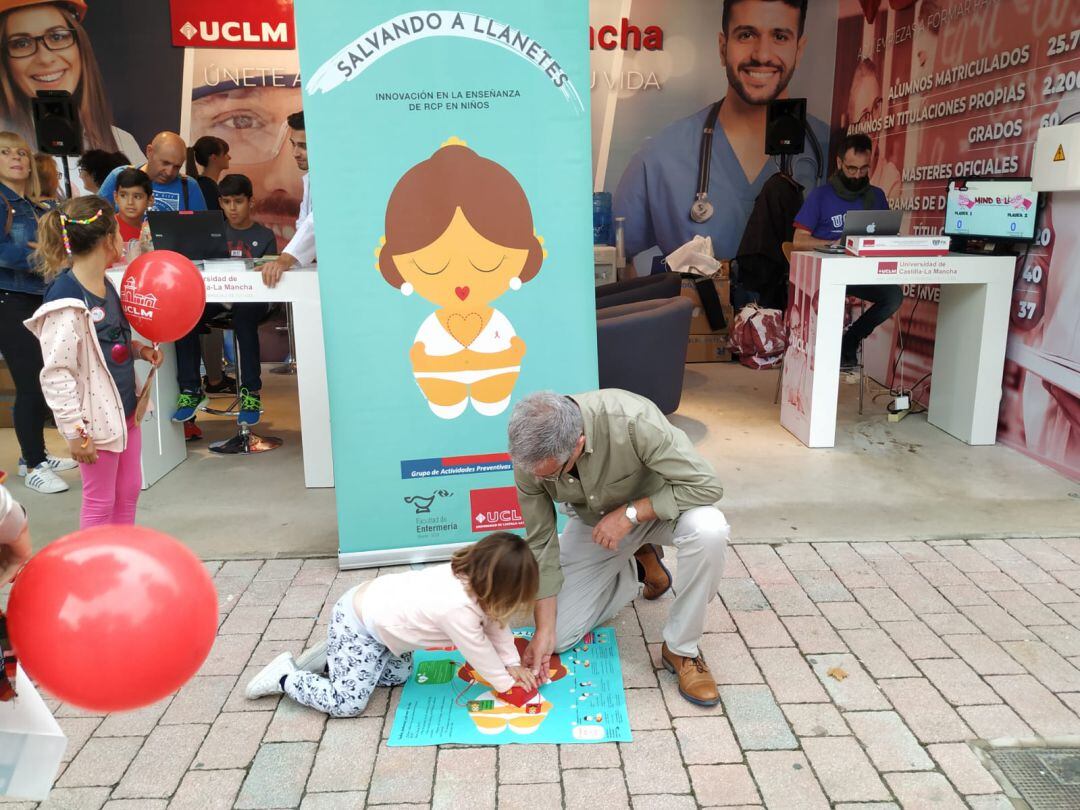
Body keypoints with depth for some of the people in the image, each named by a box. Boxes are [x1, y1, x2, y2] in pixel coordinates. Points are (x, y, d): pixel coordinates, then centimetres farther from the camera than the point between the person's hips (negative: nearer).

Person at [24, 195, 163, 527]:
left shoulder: (104, 285, 4)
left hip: (125, 409, 8)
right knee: (99, 502, 7)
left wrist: (140, 349, 1)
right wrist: (75, 431, -19)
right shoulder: (67, 300, -21)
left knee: (129, 491, 19)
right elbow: (56, 373, -21)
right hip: (97, 419, -8)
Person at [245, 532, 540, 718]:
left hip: (375, 607, 9)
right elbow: (480, 654, -17)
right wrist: (506, 683, -1)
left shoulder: (467, 572, -9)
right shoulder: (458, 610, -32)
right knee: (347, 703, -6)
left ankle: (332, 658, 25)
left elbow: (495, 624, 5)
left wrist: (514, 664, 6)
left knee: (398, 676, 17)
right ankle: (284, 676, 11)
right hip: (356, 625, -9)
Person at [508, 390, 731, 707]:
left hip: (657, 507, -3)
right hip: (594, 524, 3)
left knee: (709, 528, -37)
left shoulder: (632, 420, -39)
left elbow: (707, 484, -32)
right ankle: (633, 568, 19)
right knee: (559, 638, -5)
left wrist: (630, 514, -35)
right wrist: (544, 630, -17)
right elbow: (540, 544, -15)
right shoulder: (530, 456, -25)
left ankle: (681, 649, -14)